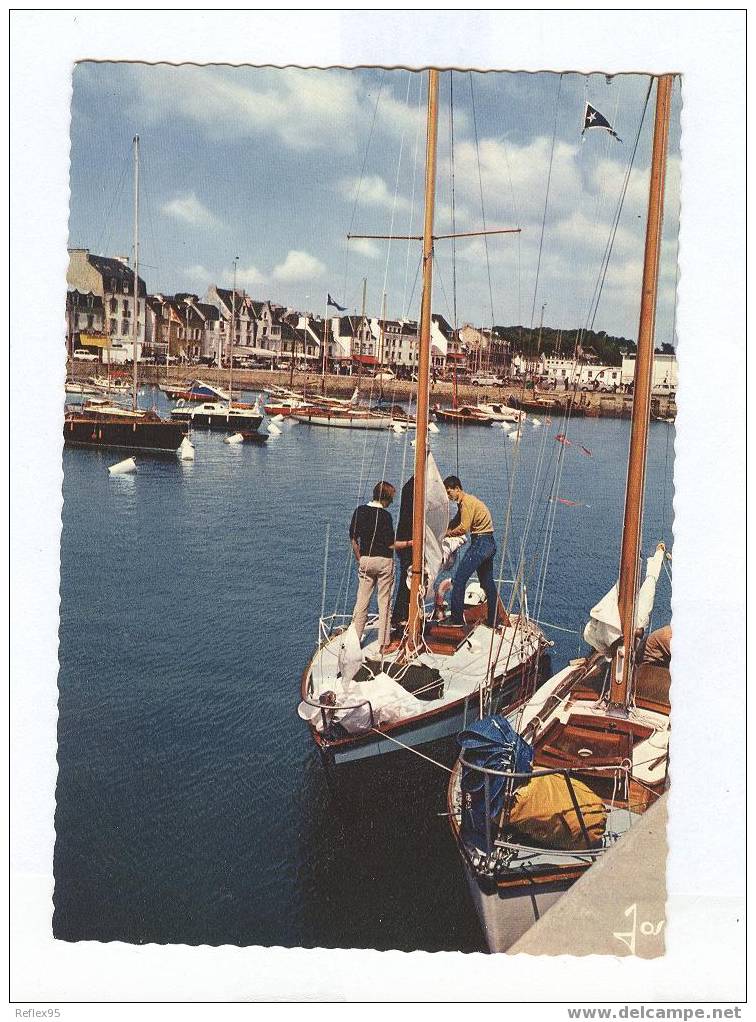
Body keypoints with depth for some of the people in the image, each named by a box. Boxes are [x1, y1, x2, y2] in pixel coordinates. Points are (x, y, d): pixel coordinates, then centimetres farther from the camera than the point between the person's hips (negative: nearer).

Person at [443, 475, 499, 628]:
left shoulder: (466, 502, -15)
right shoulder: (465, 501, 17)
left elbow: (463, 528, -21)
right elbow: (456, 522, 16)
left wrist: (446, 533, -10)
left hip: (480, 543, -11)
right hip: (489, 544, 11)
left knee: (459, 579, -10)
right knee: (487, 582, 17)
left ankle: (457, 620, -10)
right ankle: (493, 621, 24)